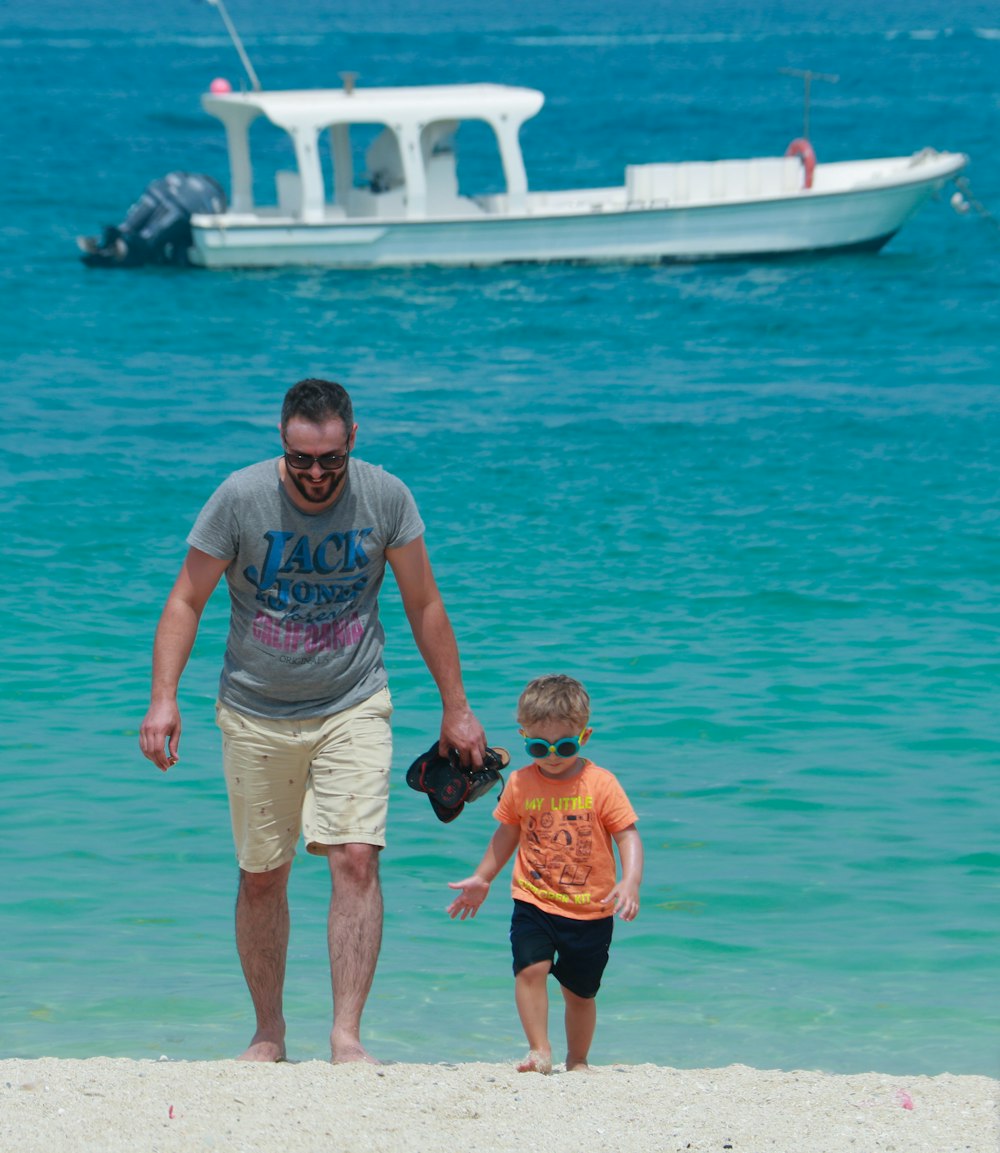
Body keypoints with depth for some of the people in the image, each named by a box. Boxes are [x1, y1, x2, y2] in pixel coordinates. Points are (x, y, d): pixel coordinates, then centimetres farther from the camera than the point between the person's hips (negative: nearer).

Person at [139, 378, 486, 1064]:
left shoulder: (386, 498, -8)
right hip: (257, 716, 0)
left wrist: (456, 707, 6)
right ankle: (269, 1033, 22)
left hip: (353, 708, 0)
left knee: (356, 859, -16)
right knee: (262, 877, 7)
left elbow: (424, 606, 4)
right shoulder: (241, 499, -12)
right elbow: (187, 601, -5)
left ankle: (347, 1037, -15)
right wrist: (164, 696, -16)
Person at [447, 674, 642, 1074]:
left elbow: (628, 835, -7)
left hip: (590, 910, -1)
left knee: (580, 990, 9)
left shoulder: (600, 784, -7)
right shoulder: (520, 784, 1)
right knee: (531, 968, -21)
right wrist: (481, 880, 21)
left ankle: (577, 1061, 28)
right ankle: (539, 1051, -13)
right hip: (534, 904, 1)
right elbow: (507, 835, 16)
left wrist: (630, 882, -23)